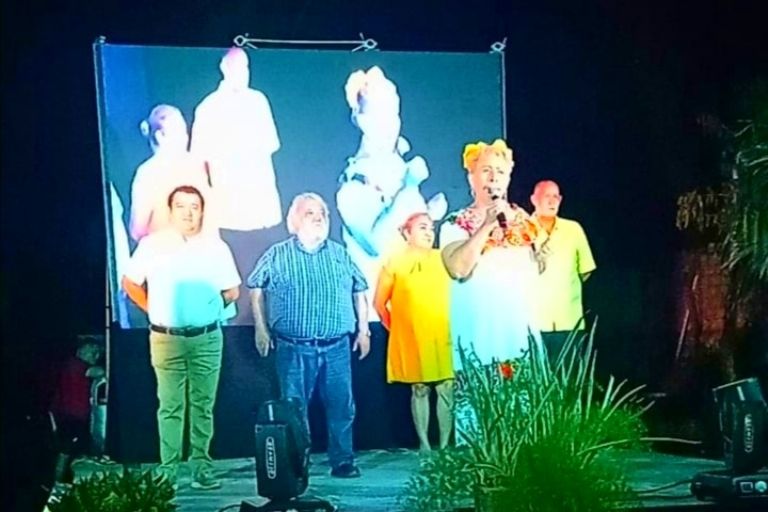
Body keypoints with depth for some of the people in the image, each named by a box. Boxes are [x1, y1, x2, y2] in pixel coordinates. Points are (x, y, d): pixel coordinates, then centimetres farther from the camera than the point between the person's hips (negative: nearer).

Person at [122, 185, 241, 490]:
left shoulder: (216, 247, 2)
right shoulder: (152, 245, -1)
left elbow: (232, 292, 10)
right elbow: (130, 283, 8)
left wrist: (206, 310, 6)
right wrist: (154, 310, 5)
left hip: (207, 338, 1)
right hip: (167, 338, -1)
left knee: (203, 406, 6)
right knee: (170, 406, 1)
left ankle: (201, 465, 13)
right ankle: (168, 468, 6)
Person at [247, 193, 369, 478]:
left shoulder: (339, 254, 10)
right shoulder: (278, 255, 3)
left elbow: (359, 292, 15)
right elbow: (256, 288, 8)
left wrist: (363, 330, 11)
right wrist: (261, 328, 3)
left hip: (336, 347, 2)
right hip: (294, 348, -2)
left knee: (341, 406, 2)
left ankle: (343, 461, 13)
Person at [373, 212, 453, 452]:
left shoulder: (442, 259, 6)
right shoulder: (395, 262, 1)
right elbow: (379, 302, 5)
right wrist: (394, 327, 5)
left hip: (443, 339, 2)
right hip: (412, 340, -2)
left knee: (446, 390, -1)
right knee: (419, 391, 5)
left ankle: (445, 444, 6)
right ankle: (424, 444, 11)